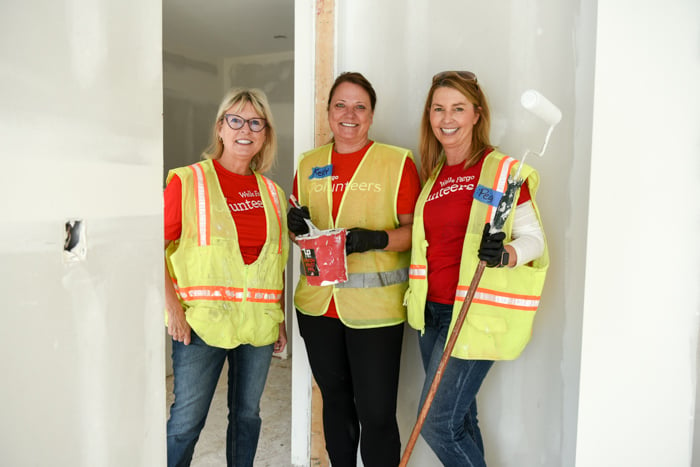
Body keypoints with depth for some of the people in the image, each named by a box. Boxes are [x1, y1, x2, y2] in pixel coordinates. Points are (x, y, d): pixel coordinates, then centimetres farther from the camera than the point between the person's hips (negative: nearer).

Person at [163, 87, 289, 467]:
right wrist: (173, 309, -12)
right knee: (187, 420, 4)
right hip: (202, 321, -4)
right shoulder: (188, 180, -3)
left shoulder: (272, 191, 9)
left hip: (259, 323, 4)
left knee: (247, 412, 15)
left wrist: (281, 319, 11)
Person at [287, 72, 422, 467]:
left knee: (376, 412, 0)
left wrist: (377, 239, -22)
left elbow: (415, 229, -5)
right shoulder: (309, 164, 10)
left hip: (375, 306, -4)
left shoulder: (398, 162, -4)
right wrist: (297, 227, -7)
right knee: (335, 400, 20)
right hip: (317, 303, 5)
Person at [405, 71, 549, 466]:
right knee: (460, 419, 16)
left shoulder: (503, 171, -9)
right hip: (433, 311, 7)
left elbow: (533, 237, -11)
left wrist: (504, 253, -30)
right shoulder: (432, 173, 11)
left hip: (475, 315, -6)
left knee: (438, 423, -3)